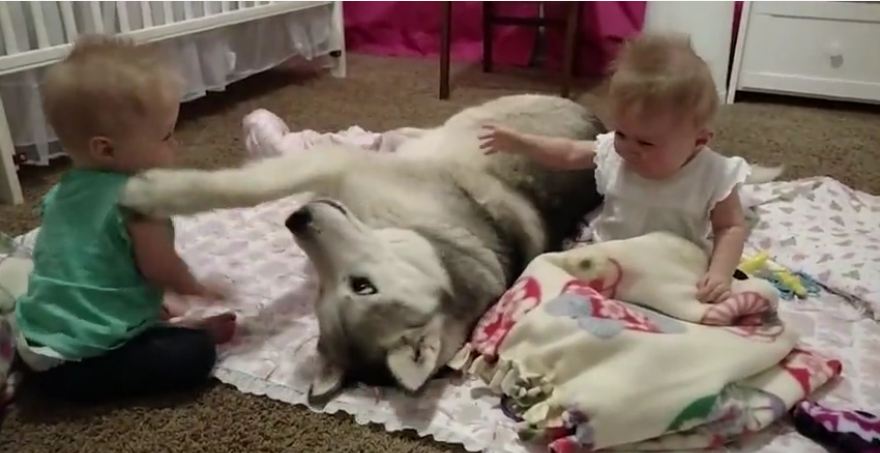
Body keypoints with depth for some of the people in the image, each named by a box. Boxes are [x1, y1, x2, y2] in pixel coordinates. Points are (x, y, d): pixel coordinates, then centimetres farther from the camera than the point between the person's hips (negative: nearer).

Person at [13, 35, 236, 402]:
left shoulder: (64, 190, 7)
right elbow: (161, 270, -14)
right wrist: (196, 290, 8)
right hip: (76, 363, -9)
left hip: (37, 343, 9)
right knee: (195, 352, -15)